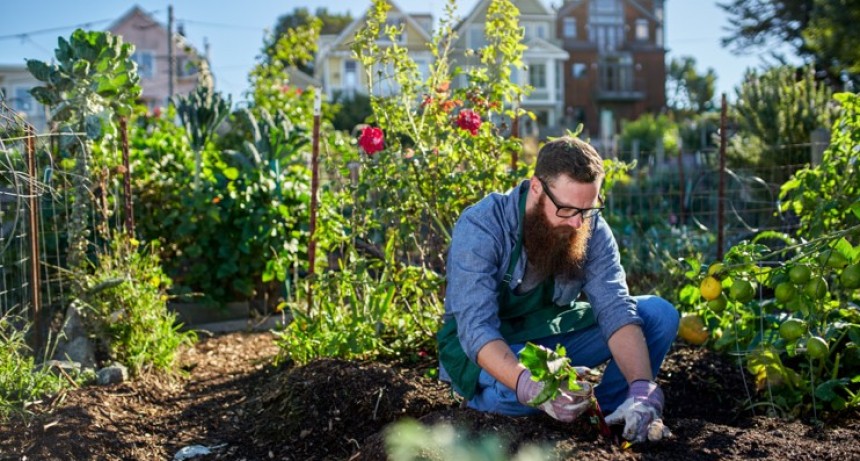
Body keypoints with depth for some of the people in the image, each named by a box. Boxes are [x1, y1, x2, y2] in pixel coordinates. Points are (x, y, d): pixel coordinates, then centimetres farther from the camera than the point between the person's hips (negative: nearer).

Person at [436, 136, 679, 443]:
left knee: (660, 314, -11)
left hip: (553, 336, 4)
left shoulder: (592, 229, -12)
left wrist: (642, 389, -38)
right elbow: (477, 328, -35)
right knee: (516, 392, -39)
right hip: (484, 349, -4)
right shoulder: (480, 227, -26)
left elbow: (616, 309, -21)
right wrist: (531, 387, -52)